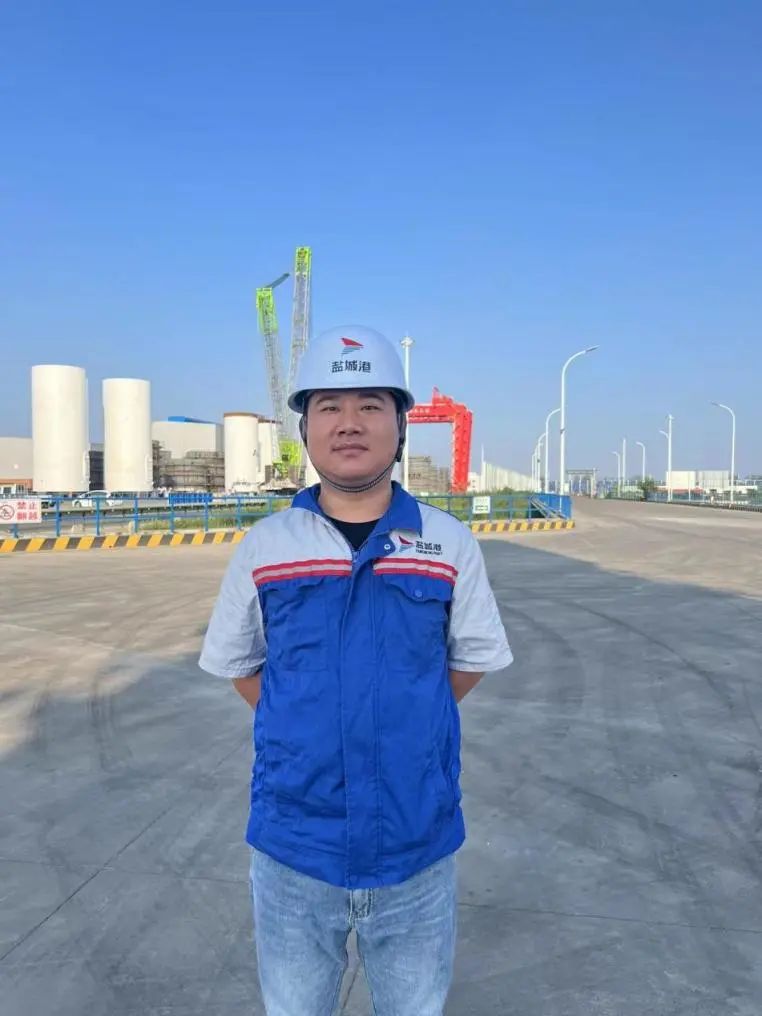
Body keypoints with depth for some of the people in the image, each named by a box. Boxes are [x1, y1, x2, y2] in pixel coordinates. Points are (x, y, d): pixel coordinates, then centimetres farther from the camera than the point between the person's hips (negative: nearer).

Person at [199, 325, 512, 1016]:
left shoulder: (450, 544, -6)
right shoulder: (264, 546, -4)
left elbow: (472, 660, 6)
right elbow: (238, 662, 8)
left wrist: (405, 726, 3)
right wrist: (304, 733, 4)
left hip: (419, 855, 0)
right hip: (293, 853, 1)